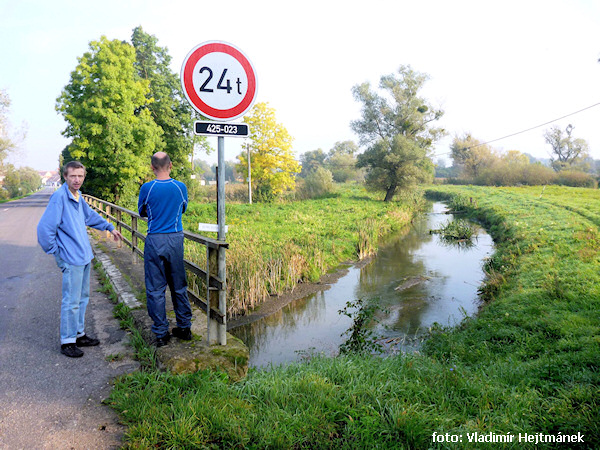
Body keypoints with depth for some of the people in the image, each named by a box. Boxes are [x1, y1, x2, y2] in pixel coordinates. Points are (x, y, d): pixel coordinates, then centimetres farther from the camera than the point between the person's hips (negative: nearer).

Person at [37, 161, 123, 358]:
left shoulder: (78, 196, 8)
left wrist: (110, 227, 31)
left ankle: (79, 334, 30)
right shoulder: (59, 197, -16)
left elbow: (90, 215, 28)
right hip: (71, 260, -9)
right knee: (71, 302, -1)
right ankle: (67, 342, 12)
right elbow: (44, 229, -17)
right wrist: (56, 253, -11)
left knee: (82, 298, 17)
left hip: (84, 257, 9)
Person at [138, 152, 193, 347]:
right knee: (178, 286, 14)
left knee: (155, 289, 6)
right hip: (176, 240, 3)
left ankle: (161, 333, 11)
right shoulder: (181, 187, -2)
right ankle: (184, 328, 22)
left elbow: (142, 212, 8)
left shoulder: (147, 188, -8)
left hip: (155, 241, -2)